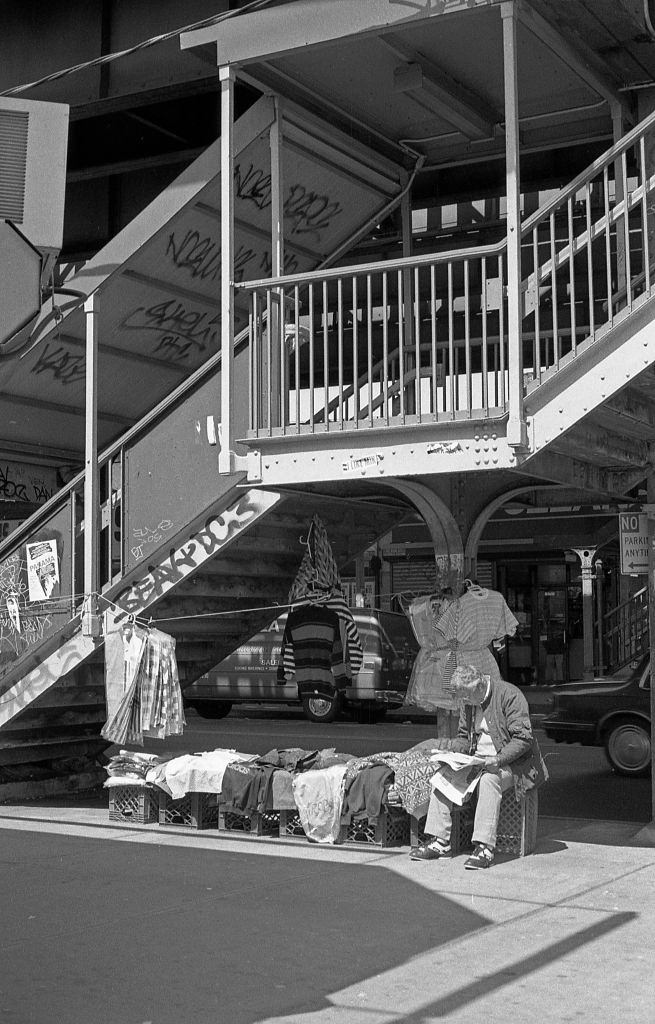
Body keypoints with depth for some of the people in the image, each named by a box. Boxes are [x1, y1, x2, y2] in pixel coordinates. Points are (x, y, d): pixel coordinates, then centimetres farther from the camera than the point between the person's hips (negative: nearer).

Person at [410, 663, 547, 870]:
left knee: (488, 779, -36)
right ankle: (439, 840, -15)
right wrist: (449, 746, -5)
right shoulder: (468, 702, 8)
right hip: (477, 760, 7)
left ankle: (485, 847, -36)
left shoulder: (510, 695, -14)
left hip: (510, 762, -7)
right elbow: (464, 738, 17)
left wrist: (498, 759, -29)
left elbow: (523, 739, -18)